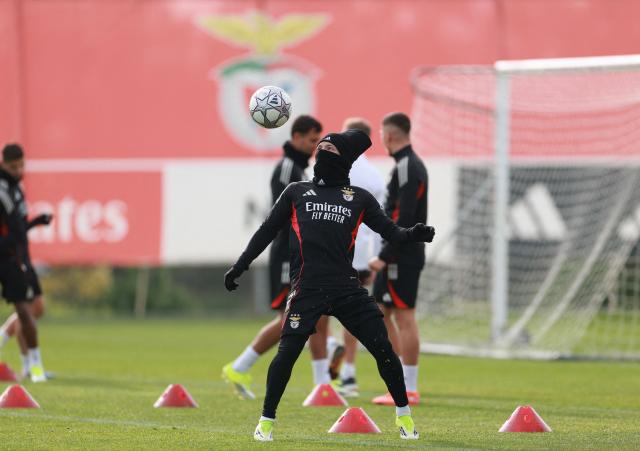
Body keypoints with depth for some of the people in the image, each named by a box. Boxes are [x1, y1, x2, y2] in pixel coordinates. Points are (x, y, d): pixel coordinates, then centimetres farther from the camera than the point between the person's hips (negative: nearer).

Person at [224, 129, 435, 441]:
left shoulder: (359, 198, 14)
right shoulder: (296, 192, 15)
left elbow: (390, 232, 8)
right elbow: (268, 231, 19)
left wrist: (412, 235, -14)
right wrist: (240, 266, 14)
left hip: (347, 288, 1)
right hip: (307, 289, -1)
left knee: (383, 348, -5)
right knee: (287, 351, -13)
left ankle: (404, 414, 12)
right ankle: (266, 420, 2)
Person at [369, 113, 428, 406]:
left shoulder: (407, 167, -15)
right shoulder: (411, 164, 16)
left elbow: (404, 219, -22)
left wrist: (385, 257, -20)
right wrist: (386, 256, 18)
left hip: (401, 256, -10)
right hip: (398, 254, 10)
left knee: (404, 317, -7)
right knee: (381, 311, 14)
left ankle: (409, 390, -4)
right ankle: (401, 380, 17)